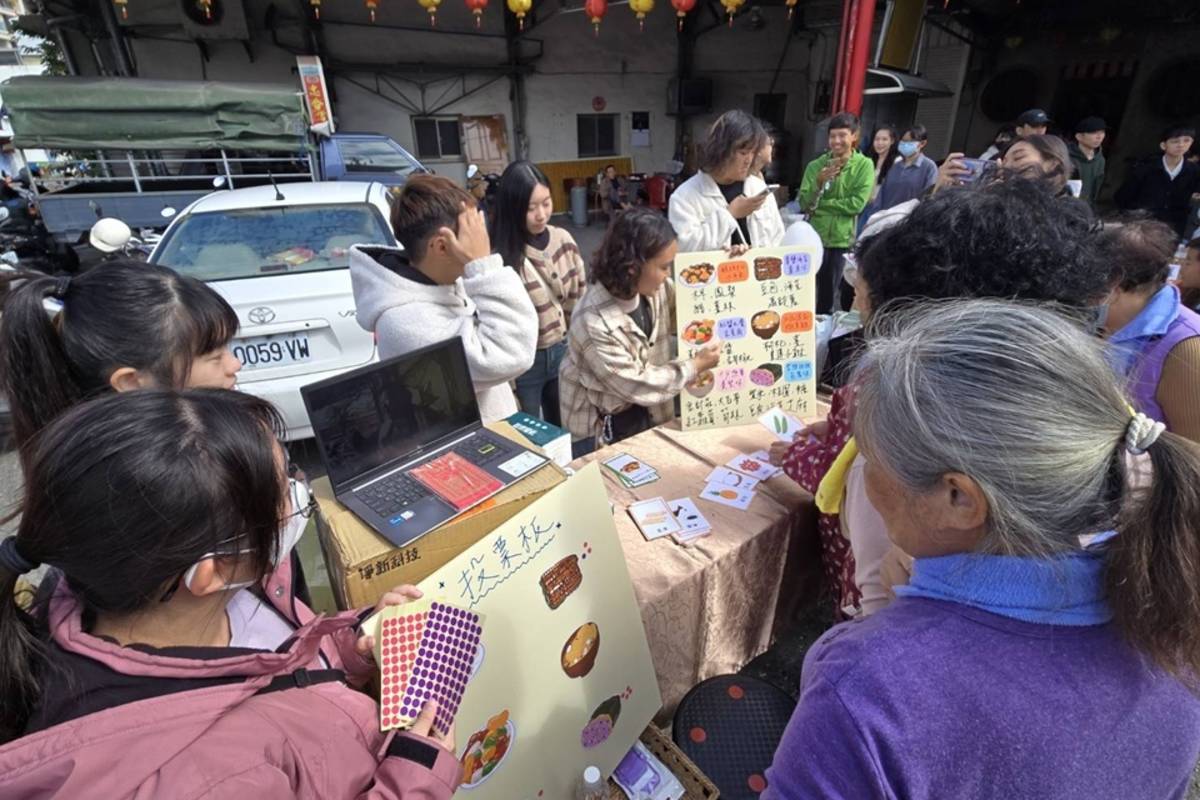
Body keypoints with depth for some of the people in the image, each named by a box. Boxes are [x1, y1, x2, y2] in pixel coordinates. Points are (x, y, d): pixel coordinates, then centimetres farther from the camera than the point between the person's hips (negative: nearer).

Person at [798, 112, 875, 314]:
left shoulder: (864, 165, -2)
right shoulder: (816, 165, 3)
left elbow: (856, 204, -11)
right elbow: (804, 203, -3)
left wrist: (819, 203, -9)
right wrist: (819, 183, -19)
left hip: (845, 240, -1)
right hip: (815, 237, 1)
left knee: (834, 297, 5)